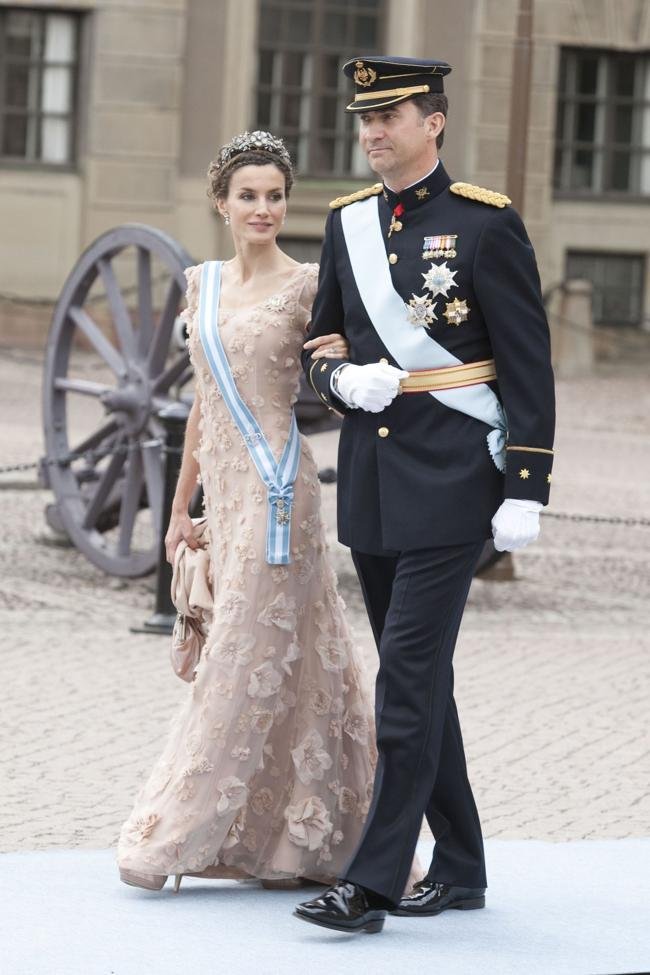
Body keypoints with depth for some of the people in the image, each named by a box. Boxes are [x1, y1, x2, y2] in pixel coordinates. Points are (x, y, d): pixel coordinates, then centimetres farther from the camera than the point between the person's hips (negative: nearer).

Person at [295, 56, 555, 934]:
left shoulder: (487, 224, -8)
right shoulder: (349, 222, 10)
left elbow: (528, 365, -8)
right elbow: (322, 340, 18)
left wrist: (526, 490, -12)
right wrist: (342, 381, -6)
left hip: (452, 483, -7)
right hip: (371, 482, 7)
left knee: (409, 676, -11)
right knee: (419, 678, 12)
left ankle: (372, 882, -10)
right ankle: (461, 868, 22)